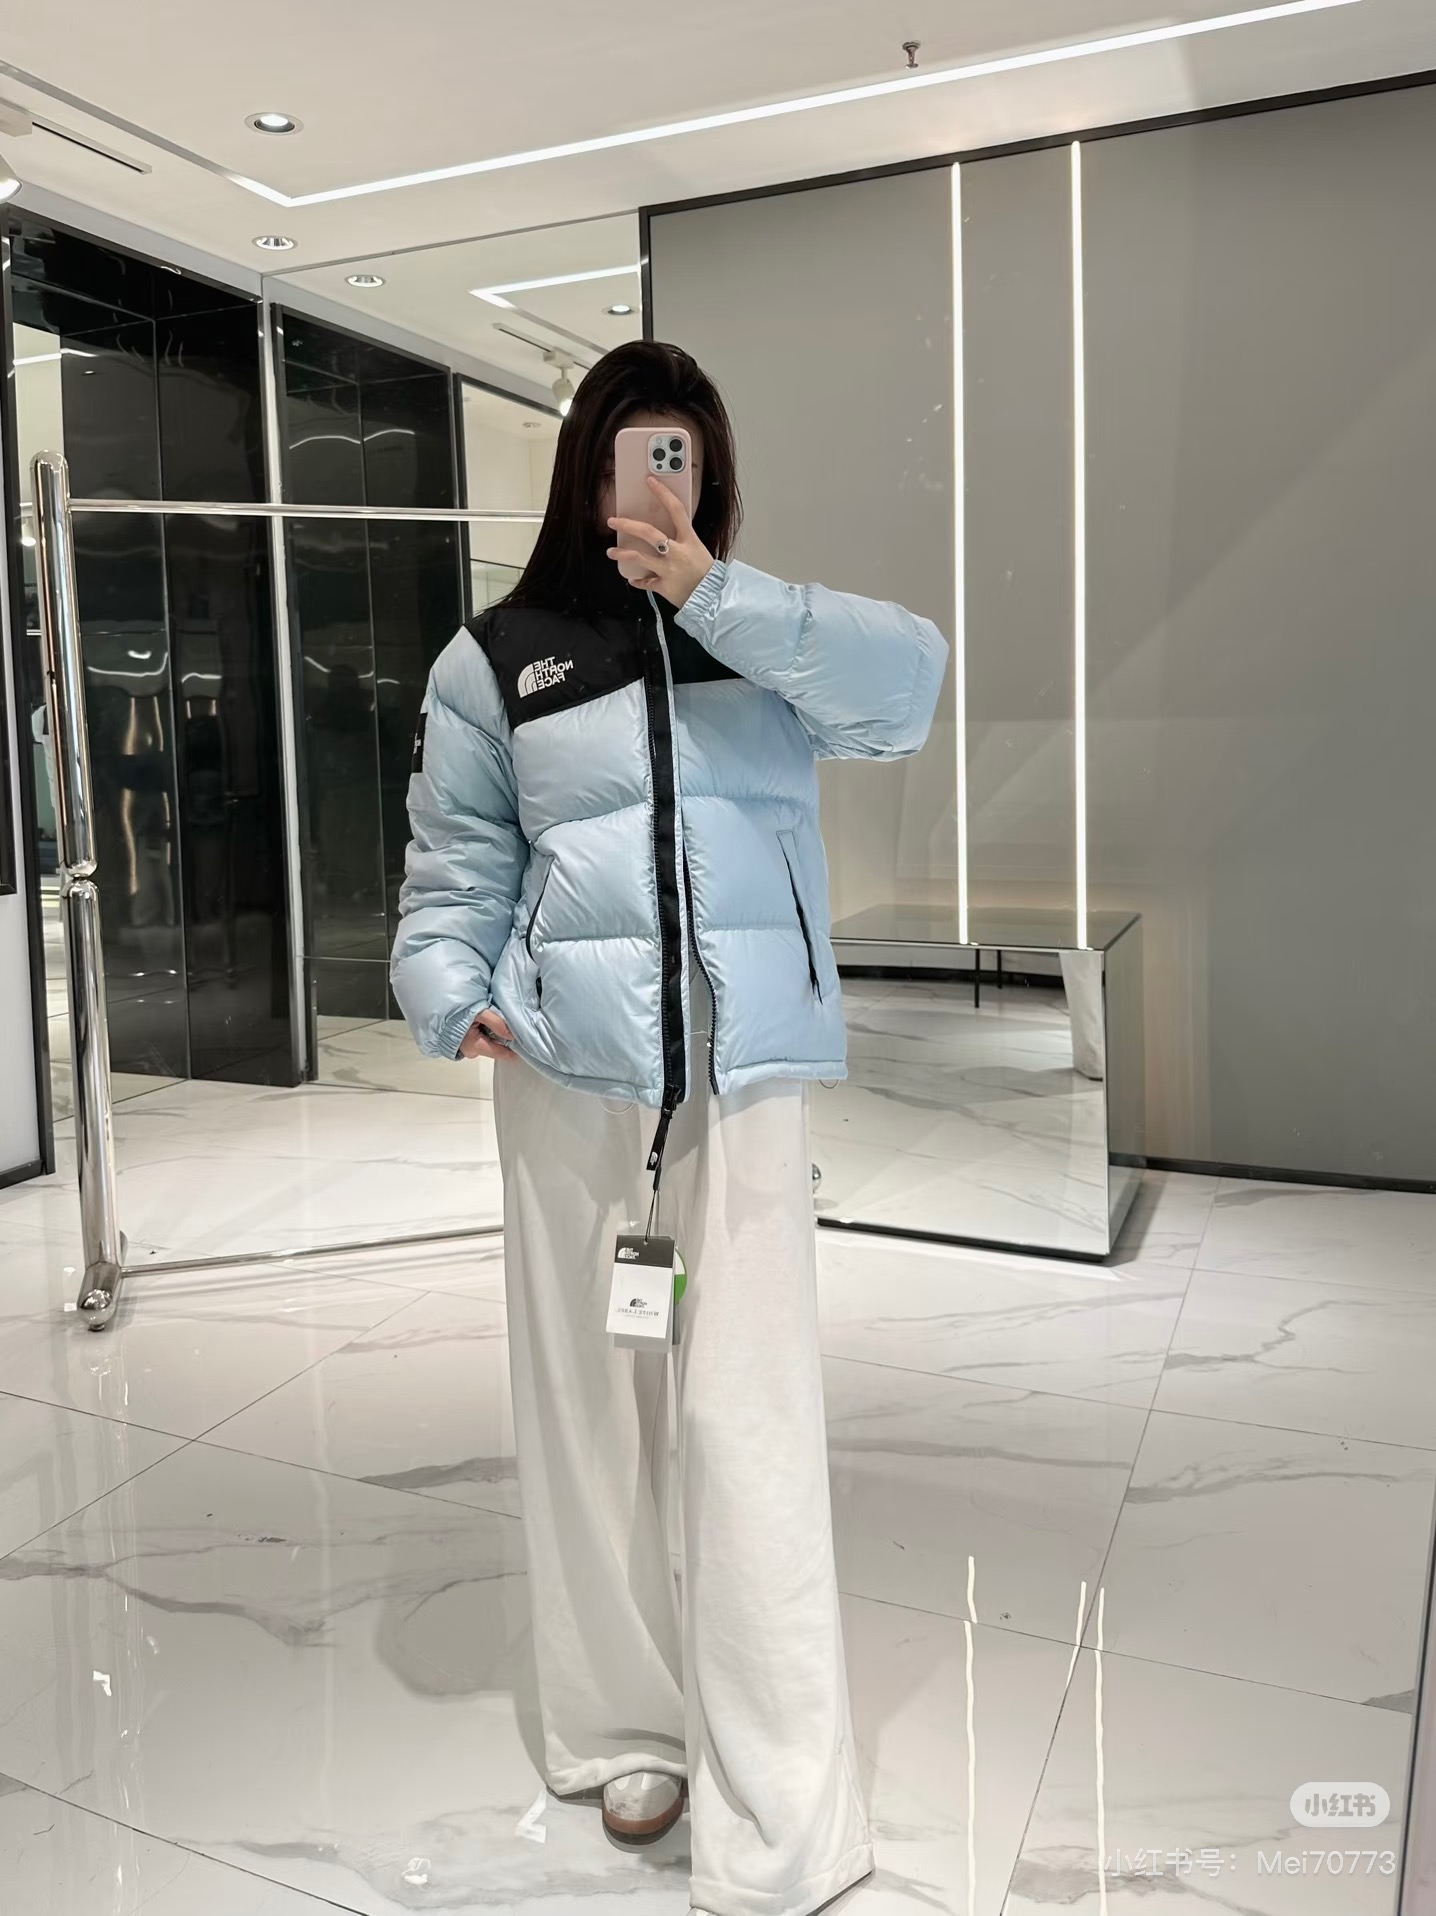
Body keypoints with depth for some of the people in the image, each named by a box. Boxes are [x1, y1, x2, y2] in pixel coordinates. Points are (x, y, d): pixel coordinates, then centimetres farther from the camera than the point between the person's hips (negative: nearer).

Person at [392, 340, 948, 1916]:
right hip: (568, 1073, 1)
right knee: (590, 1400, 10)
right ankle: (626, 1728, 32)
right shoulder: (498, 657, 8)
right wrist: (448, 991, -10)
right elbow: (457, 859, 7)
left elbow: (911, 681, -7)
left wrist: (713, 588, -12)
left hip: (746, 1072, 0)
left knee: (751, 1418, -3)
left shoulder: (764, 634, 10)